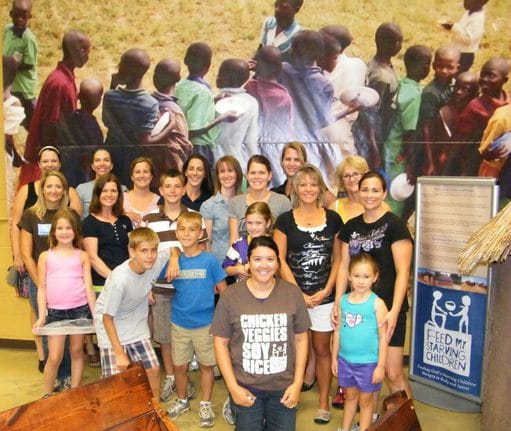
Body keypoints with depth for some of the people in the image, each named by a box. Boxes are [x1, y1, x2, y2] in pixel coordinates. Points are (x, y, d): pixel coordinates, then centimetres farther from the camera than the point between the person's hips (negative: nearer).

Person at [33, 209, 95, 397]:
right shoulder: (46, 256, 5)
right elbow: (42, 288, 5)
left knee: (77, 352, 12)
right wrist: (41, 316, -2)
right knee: (54, 357, 1)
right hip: (55, 311, 0)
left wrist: (96, 314, -1)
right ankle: (46, 396, 20)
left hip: (80, 310, 0)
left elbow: (88, 286, 3)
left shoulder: (82, 256, 4)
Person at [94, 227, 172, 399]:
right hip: (112, 328, -5)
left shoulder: (156, 262, -18)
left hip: (137, 327, 5)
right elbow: (107, 318, -21)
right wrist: (120, 354, -19)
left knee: (153, 369, 6)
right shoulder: (120, 280, -32)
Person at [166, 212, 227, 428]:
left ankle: (206, 405, 30)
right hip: (179, 323, 2)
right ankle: (182, 400, 37)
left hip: (205, 323, -2)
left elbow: (224, 291, -6)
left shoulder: (210, 260, -12)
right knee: (180, 366, 14)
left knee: (206, 365, 12)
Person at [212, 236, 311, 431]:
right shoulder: (230, 296, -10)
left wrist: (297, 383, -3)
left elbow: (301, 339, 1)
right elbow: (221, 343, -4)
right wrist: (233, 386, -8)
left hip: (283, 386, 1)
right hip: (246, 387, -1)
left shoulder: (292, 294, -6)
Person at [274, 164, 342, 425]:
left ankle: (324, 403, 23)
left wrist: (326, 290, -5)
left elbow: (338, 259, 6)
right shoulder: (285, 220, 0)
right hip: (292, 295, -1)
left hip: (324, 297, 1)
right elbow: (280, 260, -3)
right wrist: (299, 293, -10)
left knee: (322, 349, 10)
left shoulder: (333, 219, 4)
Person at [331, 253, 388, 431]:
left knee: (365, 400, 13)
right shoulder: (343, 301, -1)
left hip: (368, 362, -4)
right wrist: (334, 357, 9)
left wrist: (381, 365, -10)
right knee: (350, 396, 21)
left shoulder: (377, 304, -13)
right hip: (345, 359, 4)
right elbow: (338, 331, 6)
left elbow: (383, 337, -10)